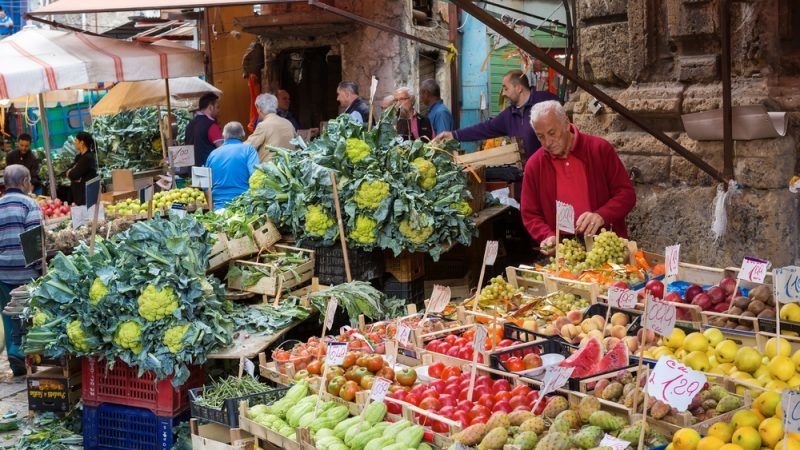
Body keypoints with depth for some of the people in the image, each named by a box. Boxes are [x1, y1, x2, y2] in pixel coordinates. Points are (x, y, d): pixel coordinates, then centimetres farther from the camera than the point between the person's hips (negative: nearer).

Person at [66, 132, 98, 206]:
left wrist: (70, 172, 4)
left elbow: (73, 175, -17)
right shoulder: (79, 156, 14)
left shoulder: (88, 158, -16)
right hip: (77, 192, 9)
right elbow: (68, 171, 13)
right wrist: (71, 172, -8)